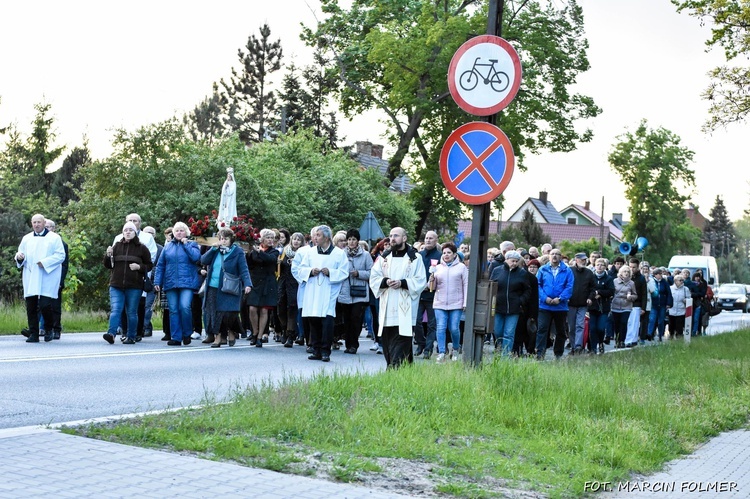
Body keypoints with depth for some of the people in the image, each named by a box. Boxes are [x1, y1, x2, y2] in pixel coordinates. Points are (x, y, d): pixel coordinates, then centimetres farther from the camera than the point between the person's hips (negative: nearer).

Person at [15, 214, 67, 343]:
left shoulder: (54, 238, 4)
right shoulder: (26, 239, 18)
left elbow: (61, 255, -4)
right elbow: (21, 253, 17)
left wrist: (45, 262, -15)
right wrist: (19, 256, -7)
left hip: (48, 278, -4)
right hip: (31, 279, 4)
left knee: (45, 305, -14)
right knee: (31, 307, 0)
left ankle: (49, 329, 9)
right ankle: (33, 334, 7)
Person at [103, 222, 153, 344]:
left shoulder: (142, 248, 5)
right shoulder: (117, 246, 12)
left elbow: (149, 265, 7)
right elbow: (108, 265, 14)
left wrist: (139, 267, -12)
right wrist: (108, 255, -5)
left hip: (134, 286, -1)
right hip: (116, 285, 1)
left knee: (132, 312, 4)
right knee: (115, 310, -11)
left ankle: (131, 337, 10)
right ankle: (111, 333, -21)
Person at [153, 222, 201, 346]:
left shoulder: (191, 244, 8)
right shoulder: (168, 246, 14)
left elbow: (196, 257, -12)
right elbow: (160, 265, 13)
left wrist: (186, 244, -7)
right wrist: (157, 282, 6)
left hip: (187, 283, -3)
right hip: (170, 283, 3)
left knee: (185, 307, -18)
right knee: (173, 310, 1)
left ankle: (187, 334, 0)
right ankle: (176, 338, 6)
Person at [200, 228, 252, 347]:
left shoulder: (237, 252, 0)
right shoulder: (214, 251, 14)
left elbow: (243, 270, -6)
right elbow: (203, 261, 3)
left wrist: (247, 284, -20)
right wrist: (214, 249, -4)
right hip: (213, 288, 4)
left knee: (229, 313, -7)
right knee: (214, 313, 0)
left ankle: (231, 332, 20)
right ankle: (217, 337, 8)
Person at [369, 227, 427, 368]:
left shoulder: (415, 258, 2)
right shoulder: (384, 257, 13)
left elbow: (421, 281, -3)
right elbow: (373, 278, 9)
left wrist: (402, 283, -16)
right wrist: (385, 281, -12)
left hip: (405, 310, -4)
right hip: (387, 310, 4)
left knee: (401, 345, -11)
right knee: (387, 344, 6)